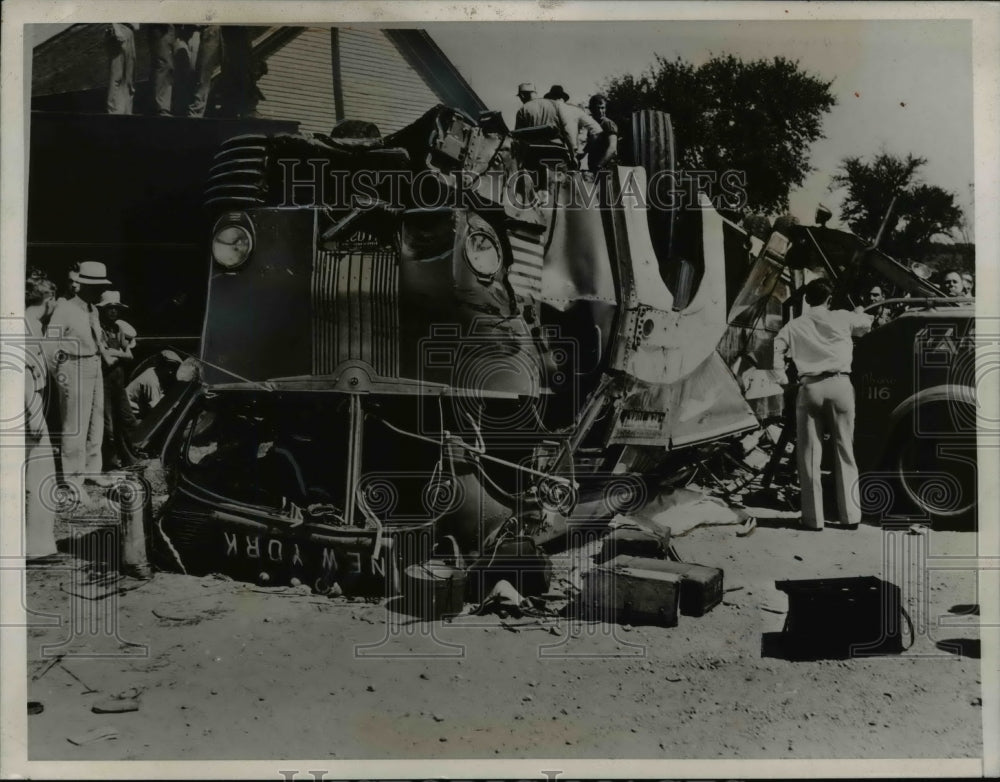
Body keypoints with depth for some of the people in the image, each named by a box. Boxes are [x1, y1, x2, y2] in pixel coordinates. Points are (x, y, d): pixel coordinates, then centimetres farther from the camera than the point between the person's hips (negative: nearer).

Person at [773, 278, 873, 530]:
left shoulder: (795, 325, 9)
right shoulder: (842, 318, 10)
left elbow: (774, 349, -2)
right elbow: (867, 324, 28)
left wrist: (783, 379, 6)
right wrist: (859, 311, 49)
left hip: (809, 387, 0)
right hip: (839, 385, 0)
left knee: (809, 454, 5)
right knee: (845, 451, 8)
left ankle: (813, 517, 5)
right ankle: (851, 515, 10)